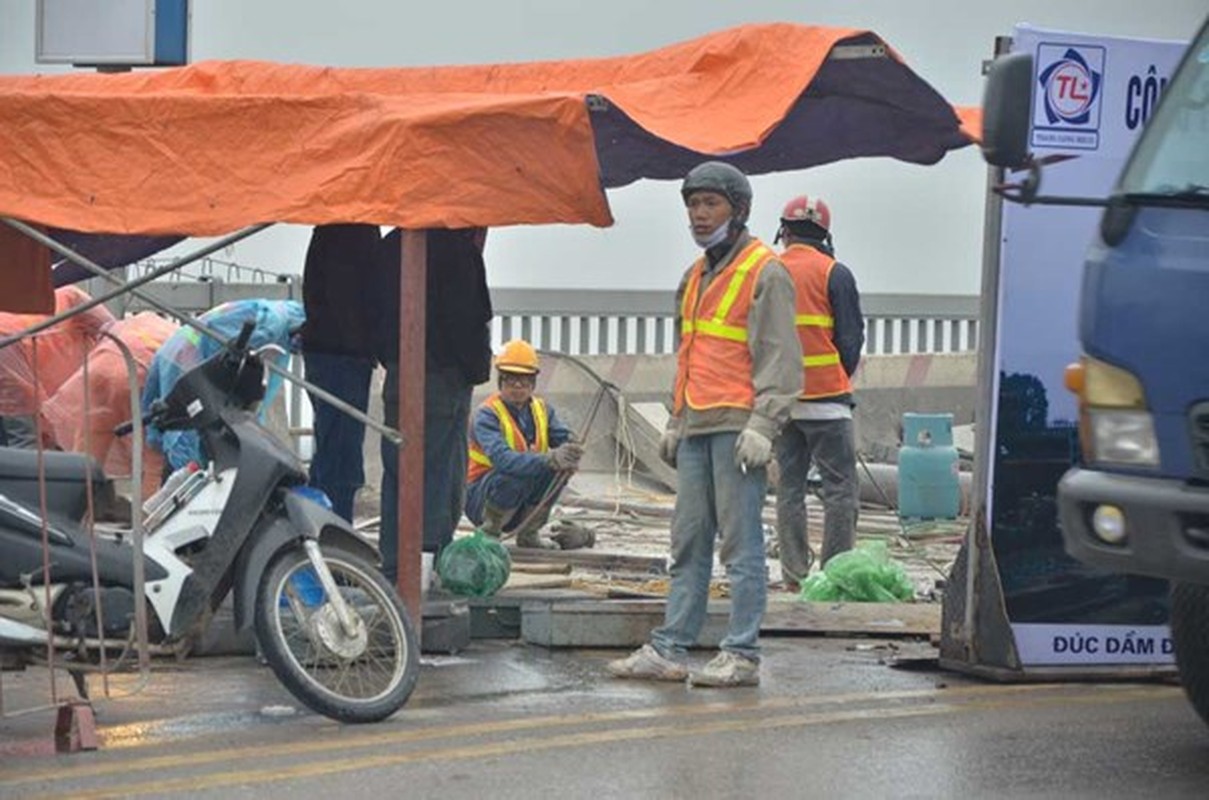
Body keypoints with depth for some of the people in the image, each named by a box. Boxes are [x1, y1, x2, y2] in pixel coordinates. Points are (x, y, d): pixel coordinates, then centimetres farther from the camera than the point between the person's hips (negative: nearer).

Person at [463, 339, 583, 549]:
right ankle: (488, 532, -9)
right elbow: (502, 459, -35)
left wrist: (571, 454, -38)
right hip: (479, 498, -6)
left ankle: (529, 533, -1)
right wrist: (549, 459, -48)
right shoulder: (487, 415, -18)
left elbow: (564, 440, -12)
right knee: (519, 474, -34)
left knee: (560, 467, -17)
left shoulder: (543, 410, 2)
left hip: (521, 503, 6)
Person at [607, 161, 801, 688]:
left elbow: (781, 358, -11)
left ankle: (742, 655, -4)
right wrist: (675, 421, 24)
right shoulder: (695, 276, 21)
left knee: (741, 544, -6)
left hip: (737, 425, -8)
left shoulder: (765, 273, -5)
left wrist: (761, 425, -18)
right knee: (688, 542, 8)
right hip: (696, 427, 8)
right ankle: (670, 649, 11)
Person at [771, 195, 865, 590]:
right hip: (827, 396, -4)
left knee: (789, 486, 8)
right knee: (840, 485, 0)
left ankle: (794, 572, 7)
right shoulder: (834, 274, -5)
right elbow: (851, 337, -4)